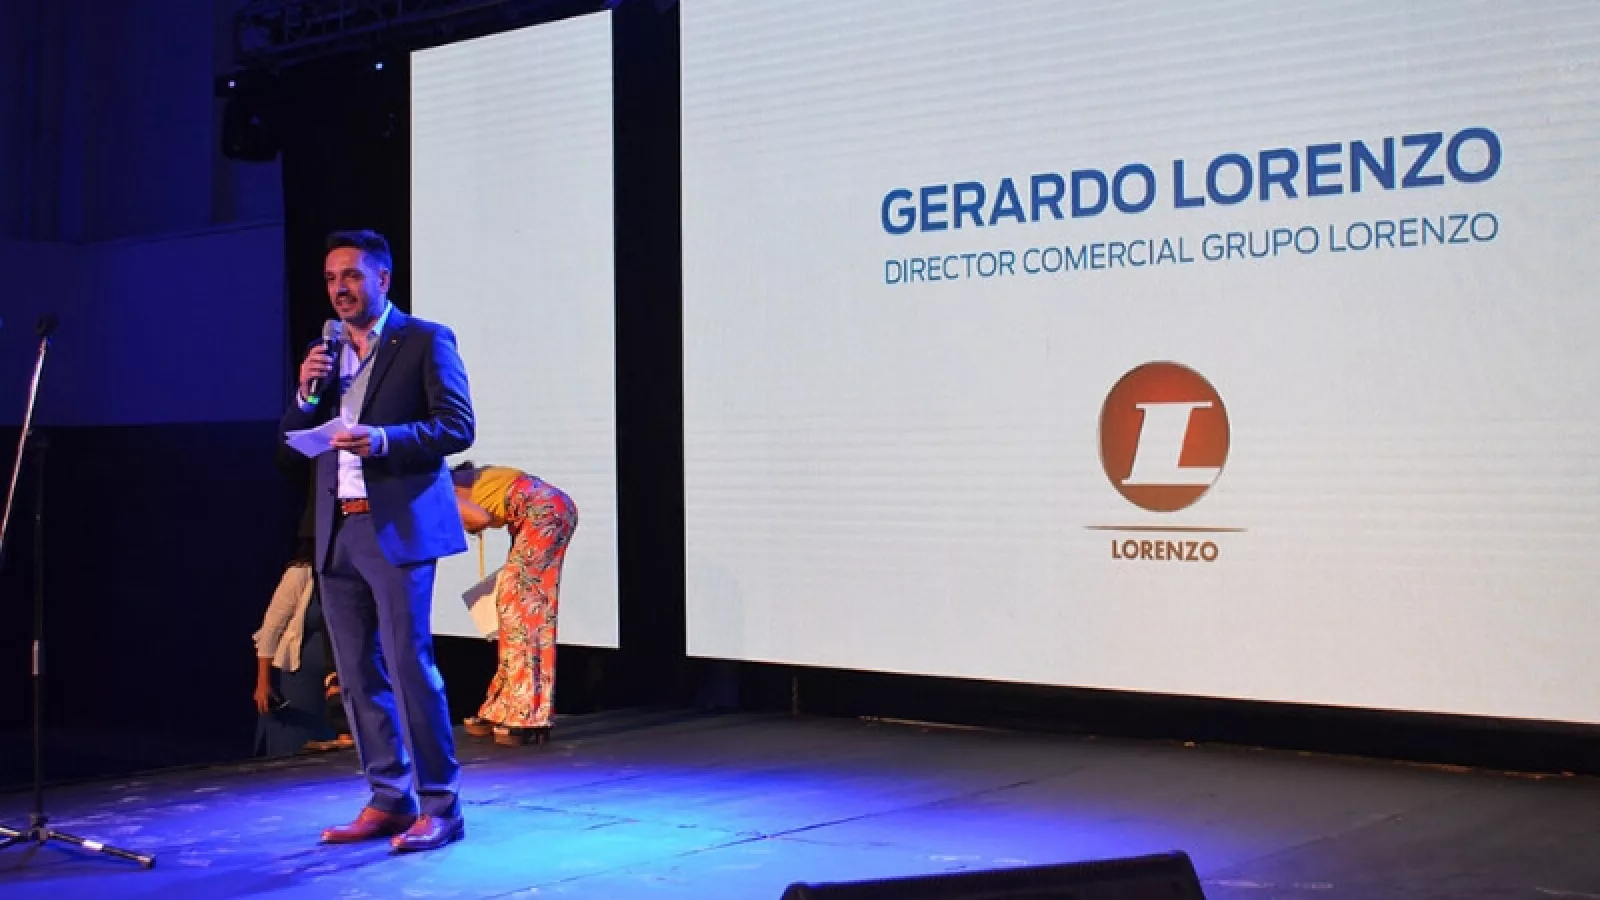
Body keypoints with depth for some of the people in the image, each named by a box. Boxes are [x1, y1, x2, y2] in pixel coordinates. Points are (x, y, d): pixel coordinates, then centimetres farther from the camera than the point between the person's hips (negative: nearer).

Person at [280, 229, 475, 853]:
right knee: (358, 674, 8)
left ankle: (440, 806, -1)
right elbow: (293, 440, 16)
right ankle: (389, 800, 17)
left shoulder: (425, 340, 0)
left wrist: (383, 439, -21)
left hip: (397, 528, -6)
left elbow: (458, 426, -8)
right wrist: (306, 393, -3)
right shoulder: (326, 353, 17)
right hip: (338, 534, 7)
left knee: (409, 665, -8)